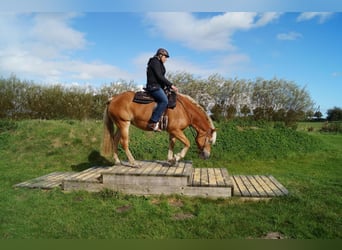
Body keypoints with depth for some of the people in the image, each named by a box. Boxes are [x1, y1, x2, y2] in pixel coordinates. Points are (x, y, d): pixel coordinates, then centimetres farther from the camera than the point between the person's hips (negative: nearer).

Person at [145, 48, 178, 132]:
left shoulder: (159, 63, 23)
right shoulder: (155, 62, -7)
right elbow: (159, 77, -17)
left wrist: (169, 86, 13)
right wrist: (171, 85, -16)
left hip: (157, 86, 11)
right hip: (154, 86, -11)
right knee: (164, 100, -30)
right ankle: (153, 122, -31)